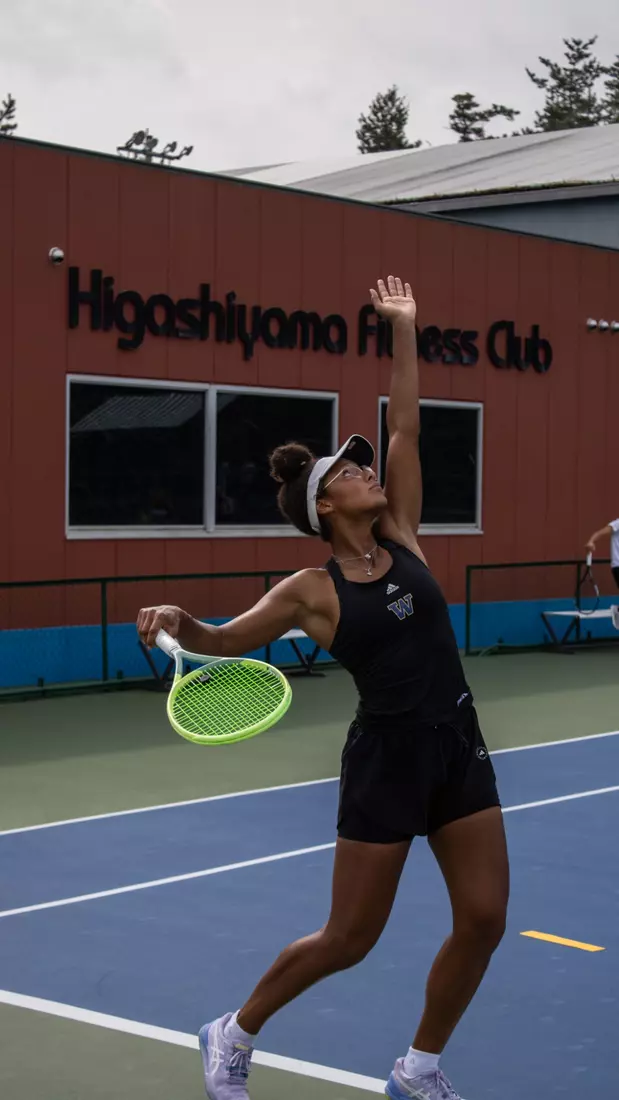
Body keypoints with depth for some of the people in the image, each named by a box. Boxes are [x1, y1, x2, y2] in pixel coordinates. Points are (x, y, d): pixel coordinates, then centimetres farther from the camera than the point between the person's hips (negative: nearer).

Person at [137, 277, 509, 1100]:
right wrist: (178, 621, -20)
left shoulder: (400, 537, 6)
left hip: (459, 745, 5)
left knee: (484, 918, 1)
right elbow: (224, 640, 1)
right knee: (348, 939, 3)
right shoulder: (311, 591, -5)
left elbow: (404, 430, 6)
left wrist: (403, 330, 5)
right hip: (387, 757, -5)